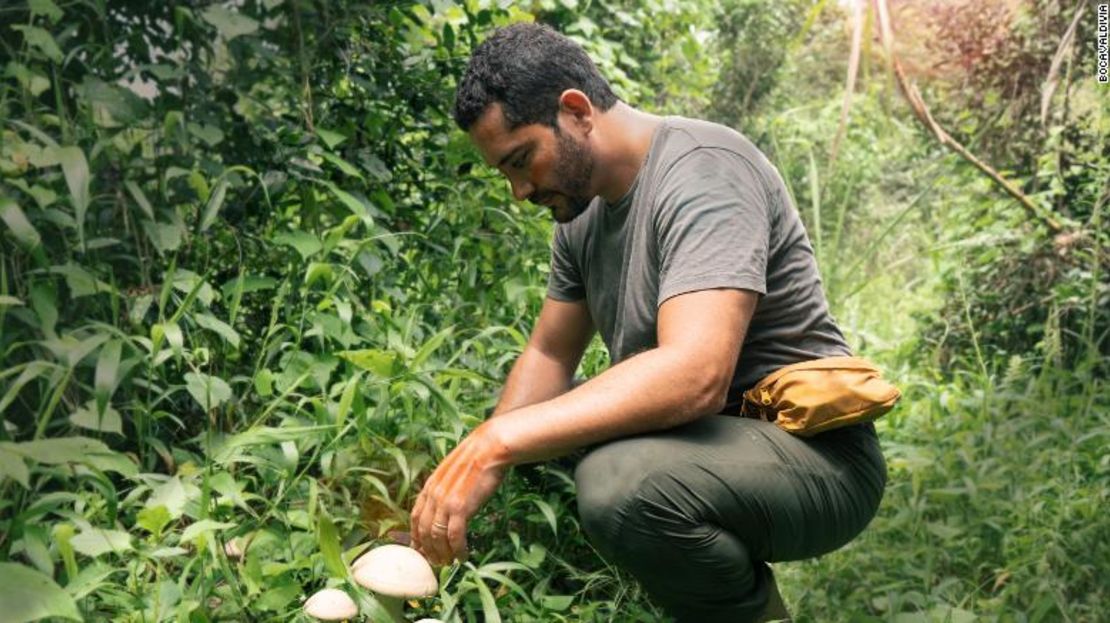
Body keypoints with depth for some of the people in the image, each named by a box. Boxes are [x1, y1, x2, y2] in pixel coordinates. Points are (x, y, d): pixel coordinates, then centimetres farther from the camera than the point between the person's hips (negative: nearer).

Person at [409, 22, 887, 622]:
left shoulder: (702, 169, -20)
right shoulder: (582, 205, 7)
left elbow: (695, 376, -34)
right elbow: (549, 354, 12)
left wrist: (501, 441, -33)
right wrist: (469, 472, -5)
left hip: (816, 454, -9)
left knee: (619, 483, -35)